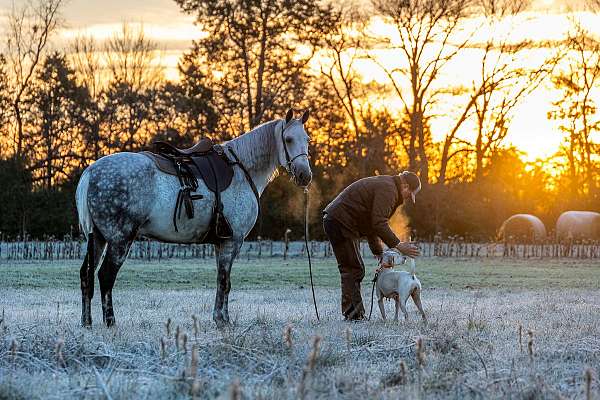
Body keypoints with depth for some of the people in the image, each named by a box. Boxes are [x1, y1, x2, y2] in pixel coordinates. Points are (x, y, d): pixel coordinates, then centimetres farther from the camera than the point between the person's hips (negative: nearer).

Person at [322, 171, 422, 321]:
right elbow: (379, 223, -23)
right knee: (353, 270, -10)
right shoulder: (387, 189, -13)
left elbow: (372, 224, 24)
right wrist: (398, 245, -19)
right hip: (341, 223, -11)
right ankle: (354, 315, -10)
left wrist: (379, 253, 19)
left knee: (350, 270, 11)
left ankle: (352, 314, 12)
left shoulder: (383, 185, 21)